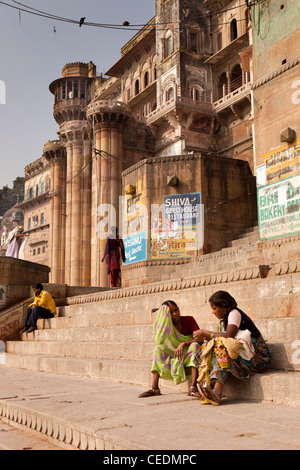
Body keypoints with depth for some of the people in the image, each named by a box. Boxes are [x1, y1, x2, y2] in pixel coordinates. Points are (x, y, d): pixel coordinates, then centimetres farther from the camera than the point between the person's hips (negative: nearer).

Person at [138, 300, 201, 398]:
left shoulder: (189, 320, -8)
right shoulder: (167, 324, 0)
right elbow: (159, 341, -15)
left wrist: (184, 344, -30)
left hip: (190, 354, -3)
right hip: (174, 356, 3)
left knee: (195, 345, -33)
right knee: (158, 348, -18)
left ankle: (193, 387, -44)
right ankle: (154, 388, -27)